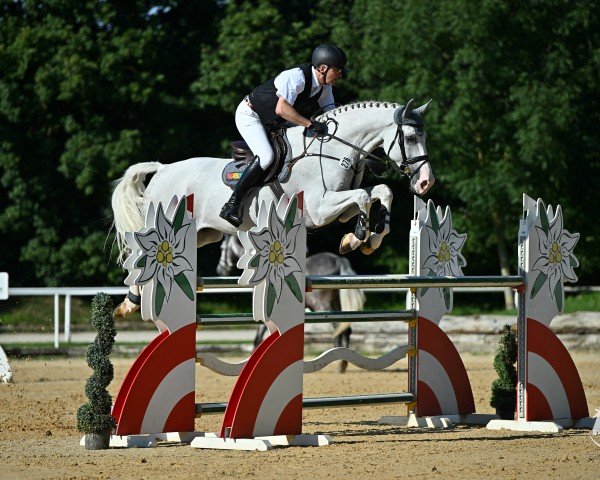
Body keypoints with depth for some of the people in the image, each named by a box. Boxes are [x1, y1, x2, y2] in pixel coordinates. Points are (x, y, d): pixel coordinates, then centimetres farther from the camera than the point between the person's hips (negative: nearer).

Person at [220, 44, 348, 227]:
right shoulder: (297, 77, -30)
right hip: (249, 114, -10)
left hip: (272, 123, 10)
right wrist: (310, 124, -40)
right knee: (266, 157, -27)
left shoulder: (324, 87, -2)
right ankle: (232, 206, -24)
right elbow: (281, 109, -39)